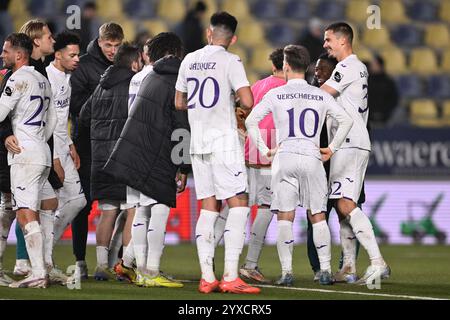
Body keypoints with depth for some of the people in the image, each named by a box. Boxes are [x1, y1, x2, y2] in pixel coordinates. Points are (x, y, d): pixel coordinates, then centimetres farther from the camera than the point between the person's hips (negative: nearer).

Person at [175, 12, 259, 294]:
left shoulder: (189, 60, 10)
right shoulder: (231, 62, -8)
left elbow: (179, 103, 19)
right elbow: (247, 102, -17)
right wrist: (238, 101, 5)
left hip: (197, 142, 6)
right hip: (224, 141, -6)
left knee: (208, 207, 9)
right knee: (238, 203, -4)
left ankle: (207, 277, 4)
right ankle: (231, 277, -13)